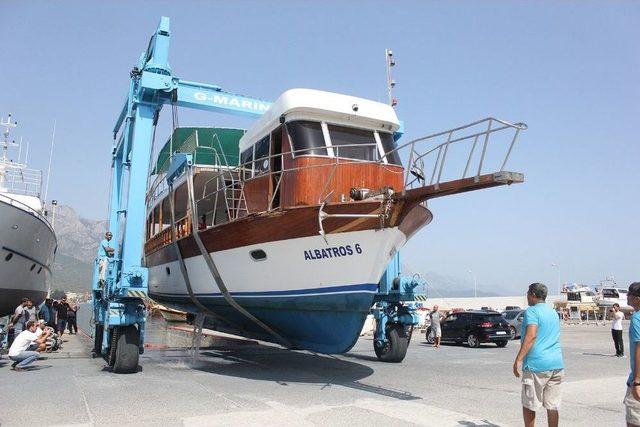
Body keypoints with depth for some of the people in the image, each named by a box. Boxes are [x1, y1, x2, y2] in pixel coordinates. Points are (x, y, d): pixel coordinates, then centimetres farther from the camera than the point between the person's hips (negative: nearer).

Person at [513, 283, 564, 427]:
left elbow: (531, 336, -21)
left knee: (529, 405, 4)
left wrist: (518, 359, -23)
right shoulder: (554, 313, 17)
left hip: (536, 366, -7)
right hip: (557, 364, 7)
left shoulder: (532, 311, -8)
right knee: (553, 405, 9)